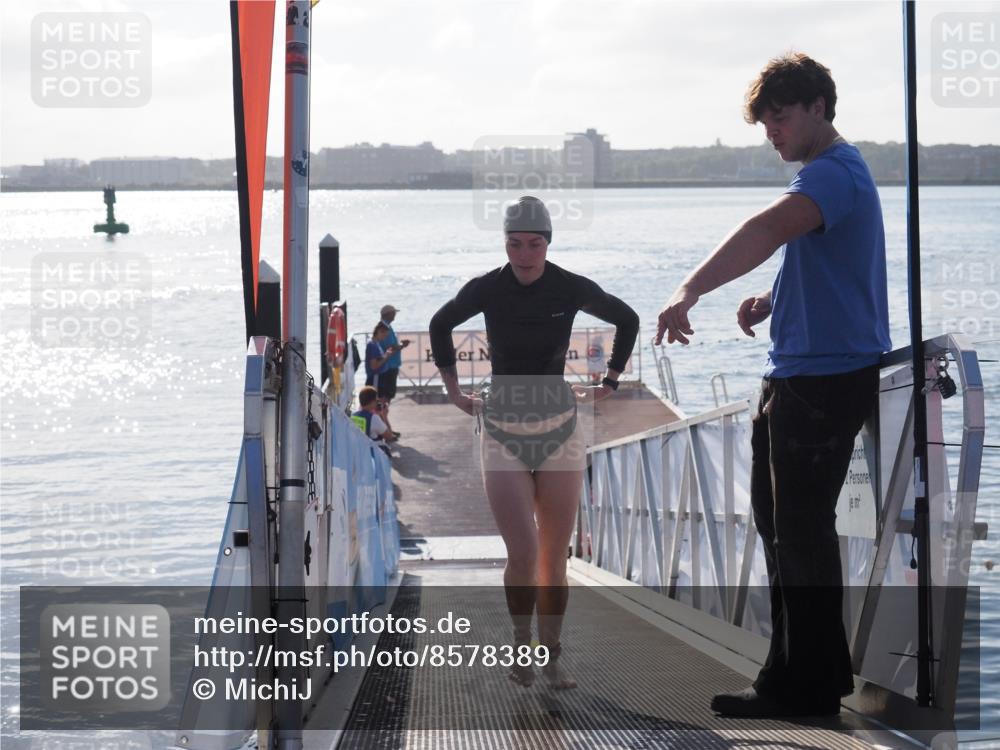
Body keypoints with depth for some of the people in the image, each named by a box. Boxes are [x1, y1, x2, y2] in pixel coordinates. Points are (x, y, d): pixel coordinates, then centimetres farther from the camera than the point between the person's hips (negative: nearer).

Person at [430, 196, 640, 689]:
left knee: (554, 557, 2)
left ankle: (551, 658, 14)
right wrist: (452, 389, 13)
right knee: (523, 554, -13)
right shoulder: (486, 289, -6)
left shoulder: (570, 289, -6)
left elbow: (627, 320, 13)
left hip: (559, 431, 1)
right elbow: (440, 325, 15)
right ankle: (520, 645, 10)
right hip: (503, 433, -1)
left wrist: (610, 382, 12)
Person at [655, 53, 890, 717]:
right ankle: (820, 669, 25)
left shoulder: (832, 172, -17)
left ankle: (806, 688, 3)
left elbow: (767, 231, -36)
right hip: (799, 373, 11)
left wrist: (689, 293, -48)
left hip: (826, 377, -11)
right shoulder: (836, 171, 18)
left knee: (802, 529, -5)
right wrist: (772, 300, 11)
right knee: (779, 516, 16)